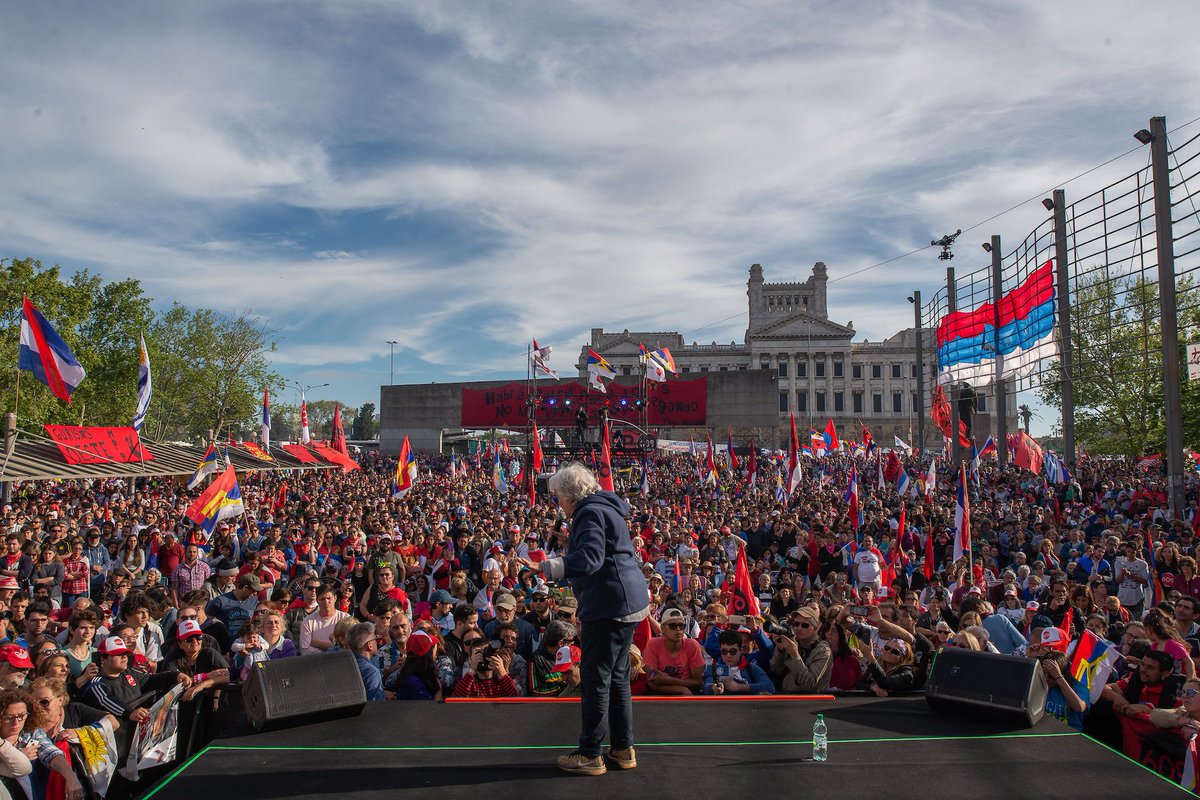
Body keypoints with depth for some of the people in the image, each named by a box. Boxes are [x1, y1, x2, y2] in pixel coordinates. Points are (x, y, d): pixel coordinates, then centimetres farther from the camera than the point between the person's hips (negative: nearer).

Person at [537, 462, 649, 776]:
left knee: (595, 678, -2)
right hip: (627, 600, 11)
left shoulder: (589, 512, -13)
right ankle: (623, 749, 25)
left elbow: (590, 557, -27)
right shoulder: (605, 508, 18)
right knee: (617, 676, 17)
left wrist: (554, 566, -39)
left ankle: (590, 755, 7)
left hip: (610, 604, -11)